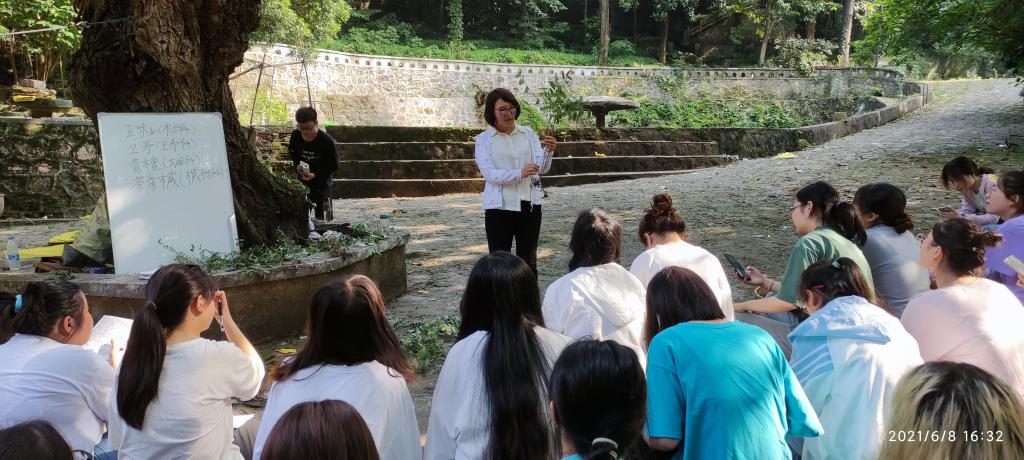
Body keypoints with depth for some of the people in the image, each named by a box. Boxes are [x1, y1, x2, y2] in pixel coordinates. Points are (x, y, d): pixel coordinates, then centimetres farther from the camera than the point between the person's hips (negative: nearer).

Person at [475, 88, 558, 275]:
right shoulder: (484, 139, -1)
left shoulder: (528, 134, 6)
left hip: (529, 205, 3)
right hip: (500, 207, -2)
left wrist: (548, 152, -24)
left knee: (528, 262, 12)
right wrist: (519, 174, -28)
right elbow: (488, 173, -14)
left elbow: (542, 168, -3)